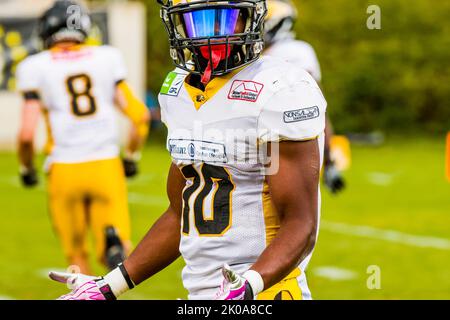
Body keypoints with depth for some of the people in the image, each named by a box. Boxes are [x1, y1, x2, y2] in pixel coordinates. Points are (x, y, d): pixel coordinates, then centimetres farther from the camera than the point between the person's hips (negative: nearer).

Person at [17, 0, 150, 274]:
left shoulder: (36, 68, 0)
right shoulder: (107, 58, 7)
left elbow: (27, 132, -7)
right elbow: (140, 115, 4)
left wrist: (27, 168, 13)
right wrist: (131, 157, 20)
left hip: (65, 170, -1)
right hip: (106, 167, 1)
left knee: (77, 254, 17)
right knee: (114, 253, 7)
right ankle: (115, 242, -28)